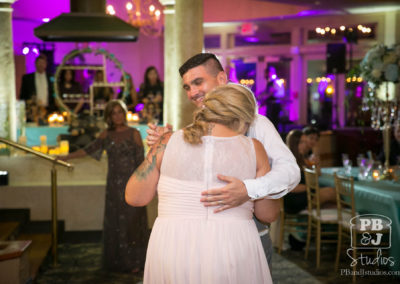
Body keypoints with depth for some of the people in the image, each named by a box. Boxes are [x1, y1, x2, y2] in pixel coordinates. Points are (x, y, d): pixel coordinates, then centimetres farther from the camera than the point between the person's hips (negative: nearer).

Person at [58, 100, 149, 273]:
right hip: (114, 184, 4)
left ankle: (134, 262, 9)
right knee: (113, 224, 6)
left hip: (130, 183, -4)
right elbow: (89, 150, 13)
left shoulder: (134, 134, -3)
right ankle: (116, 261, 16)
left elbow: (141, 161, -5)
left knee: (132, 222, -1)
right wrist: (67, 157, 11)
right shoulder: (106, 135, 8)